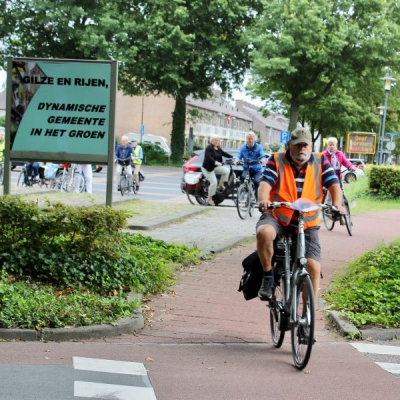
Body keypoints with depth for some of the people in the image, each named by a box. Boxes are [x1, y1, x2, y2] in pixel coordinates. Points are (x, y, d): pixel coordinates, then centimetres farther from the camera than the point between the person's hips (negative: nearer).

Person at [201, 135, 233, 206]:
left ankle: (221, 185, 5)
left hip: (215, 167, 8)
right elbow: (208, 157, -29)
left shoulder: (218, 148, 10)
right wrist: (216, 162, -44)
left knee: (226, 171, -11)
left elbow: (224, 153, 8)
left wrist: (232, 157, -5)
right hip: (208, 168, -8)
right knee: (214, 182, -16)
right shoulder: (209, 148, -16)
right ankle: (209, 199, -4)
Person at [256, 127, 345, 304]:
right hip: (277, 217, -2)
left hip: (307, 223, 2)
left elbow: (334, 184, -6)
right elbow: (265, 183, -14)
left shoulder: (320, 161, 3)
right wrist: (263, 200, -37)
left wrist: (337, 204, -28)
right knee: (264, 232, -36)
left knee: (313, 267, -10)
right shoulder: (277, 160, -1)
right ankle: (268, 277, -14)